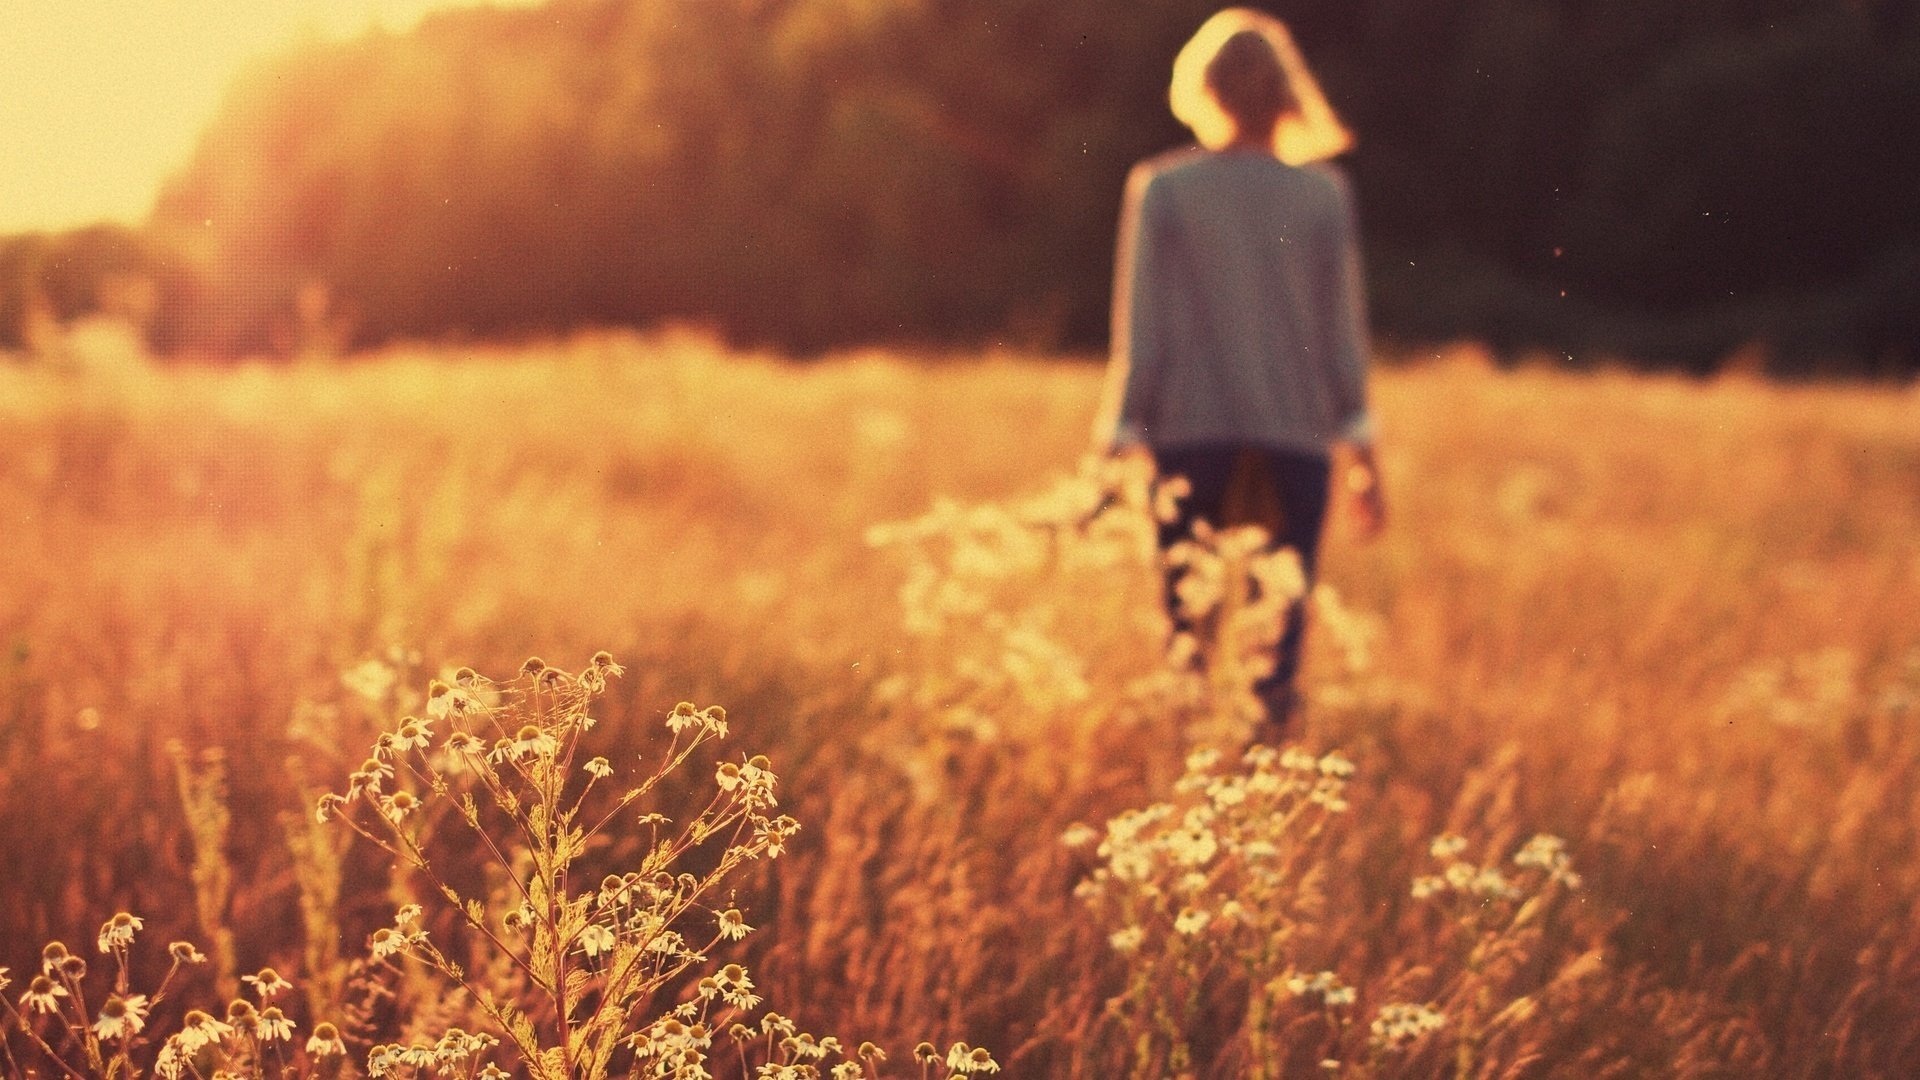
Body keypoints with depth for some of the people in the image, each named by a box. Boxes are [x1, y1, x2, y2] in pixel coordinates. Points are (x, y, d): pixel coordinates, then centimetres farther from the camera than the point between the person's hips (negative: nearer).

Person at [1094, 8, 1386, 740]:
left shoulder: (1160, 189, -2)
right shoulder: (1324, 193, 3)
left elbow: (1143, 334, -3)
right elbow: (1342, 332, 5)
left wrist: (1119, 446, 2)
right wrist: (1361, 454, 12)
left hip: (1189, 435, -1)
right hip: (1297, 436, 1)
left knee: (1190, 629, 6)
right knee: (1278, 629, 4)